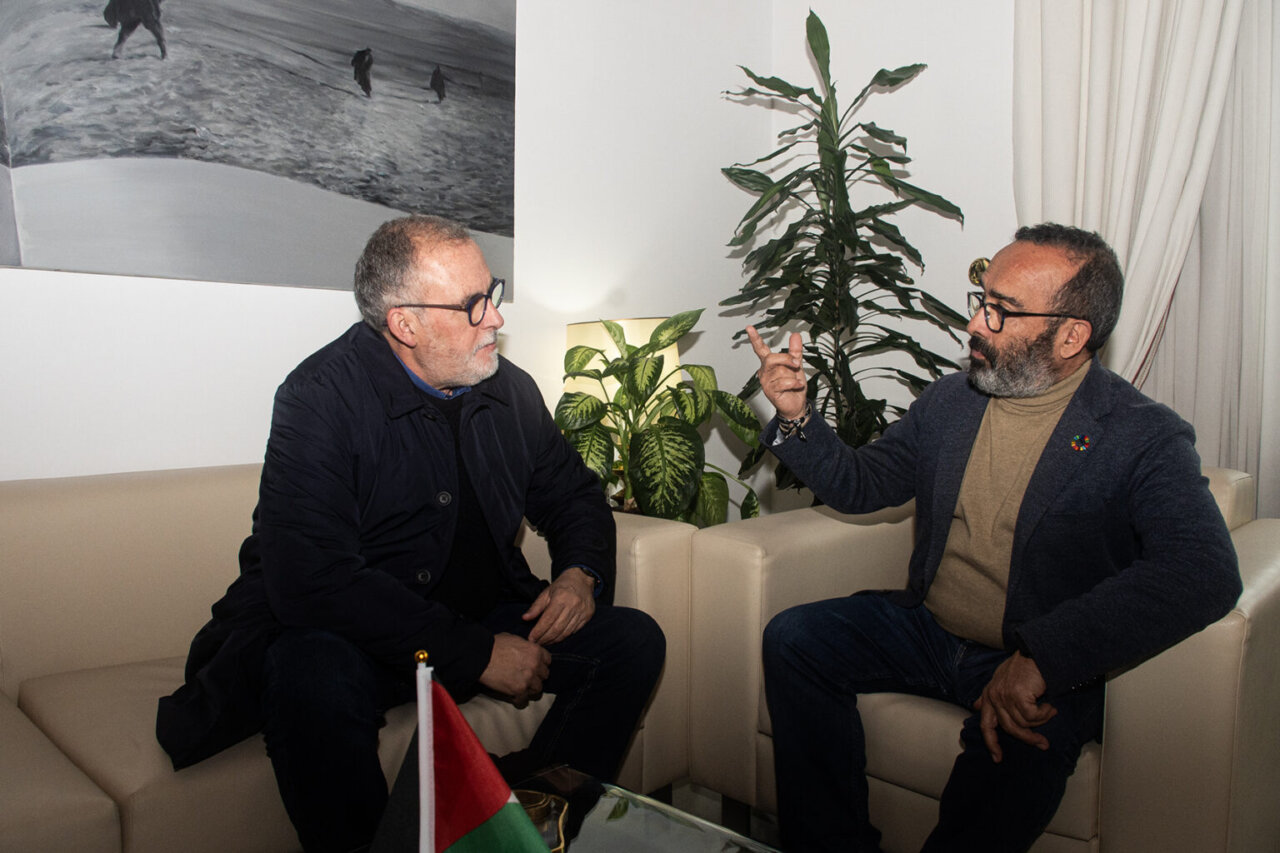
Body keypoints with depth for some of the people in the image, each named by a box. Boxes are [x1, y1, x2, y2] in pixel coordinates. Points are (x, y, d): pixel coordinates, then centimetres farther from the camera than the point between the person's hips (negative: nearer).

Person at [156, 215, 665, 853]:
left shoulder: (509, 389, 1)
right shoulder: (321, 397, -17)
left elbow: (573, 493, 16)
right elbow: (312, 580, -27)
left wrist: (581, 573, -8)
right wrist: (476, 654, -27)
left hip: (483, 623, 6)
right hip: (354, 638, -5)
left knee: (633, 642, -11)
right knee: (314, 677, -37)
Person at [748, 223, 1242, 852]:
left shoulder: (1146, 439, -12)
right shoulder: (947, 403, 6)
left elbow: (1206, 573, -28)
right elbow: (859, 485, 13)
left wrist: (1040, 658, -36)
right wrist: (796, 417, -6)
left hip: (1048, 667, -5)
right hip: (927, 629, 5)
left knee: (1018, 747, -35)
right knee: (793, 638, -13)